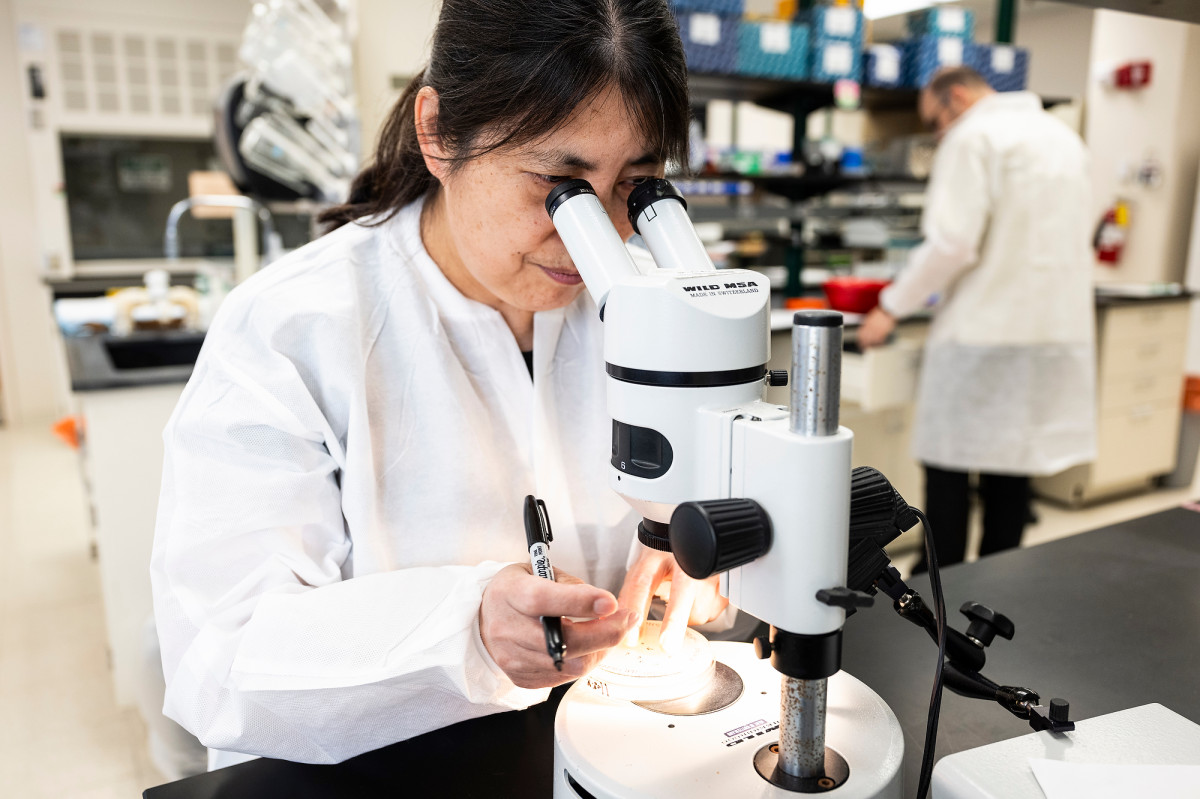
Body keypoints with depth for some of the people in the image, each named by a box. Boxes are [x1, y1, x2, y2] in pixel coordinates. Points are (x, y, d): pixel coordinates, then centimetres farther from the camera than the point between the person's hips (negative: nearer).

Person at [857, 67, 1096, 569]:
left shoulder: (973, 137, -8)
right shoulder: (1063, 136, 18)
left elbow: (953, 242, -18)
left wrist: (892, 306, -9)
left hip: (984, 330, -8)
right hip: (1059, 323, 8)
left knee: (948, 468, 1)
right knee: (1010, 467, 13)